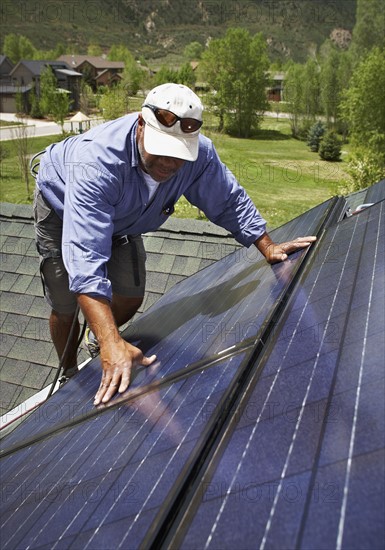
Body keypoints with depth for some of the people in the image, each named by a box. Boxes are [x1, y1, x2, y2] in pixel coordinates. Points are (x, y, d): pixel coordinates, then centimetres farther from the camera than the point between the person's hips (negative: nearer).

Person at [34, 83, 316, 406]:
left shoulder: (198, 153, -32)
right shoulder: (97, 161, -47)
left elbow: (230, 201, -11)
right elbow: (85, 256, -54)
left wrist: (268, 248, -13)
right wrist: (112, 344, -61)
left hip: (121, 218, 5)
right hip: (63, 209, -4)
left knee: (131, 299, 6)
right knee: (66, 308, -4)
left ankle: (99, 345, 40)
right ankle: (70, 375, 26)